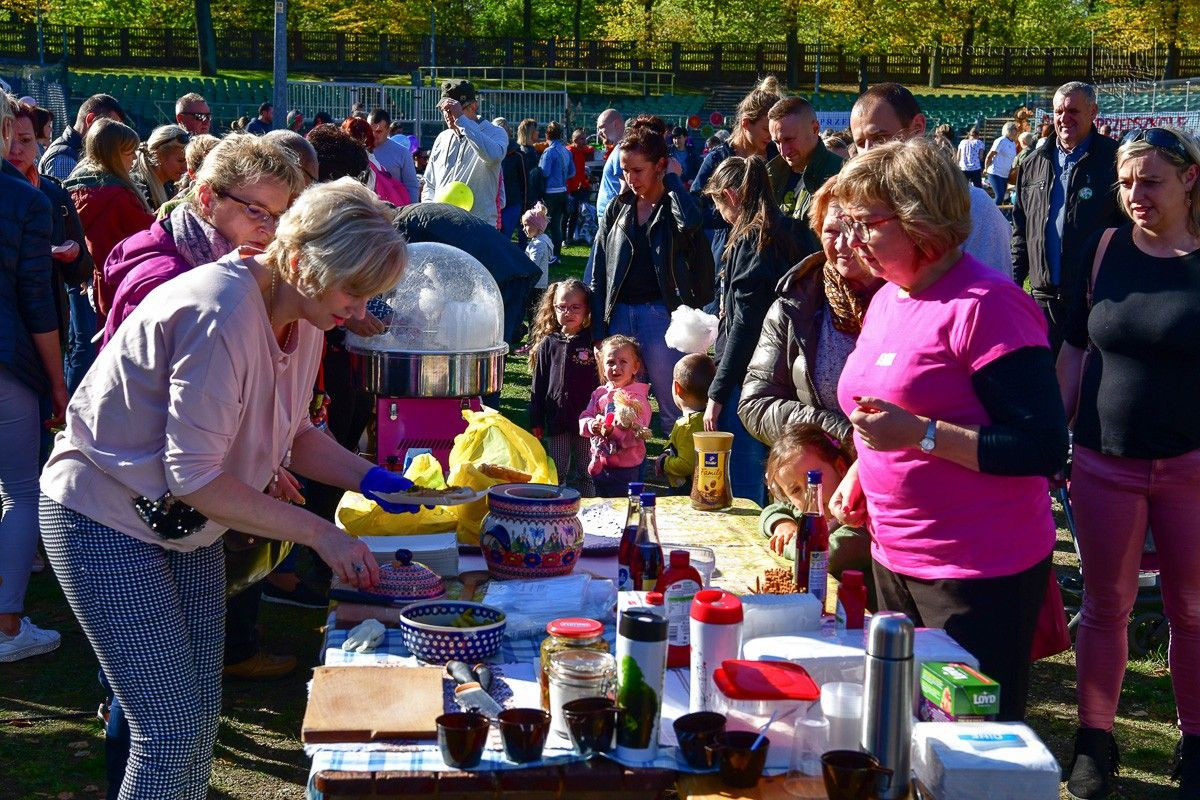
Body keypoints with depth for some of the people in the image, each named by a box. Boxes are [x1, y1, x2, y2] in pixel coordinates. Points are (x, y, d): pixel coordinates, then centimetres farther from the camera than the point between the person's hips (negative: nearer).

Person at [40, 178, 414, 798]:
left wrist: (368, 478, -5)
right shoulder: (223, 314, -29)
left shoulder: (302, 315, 0)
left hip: (185, 525, 9)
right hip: (107, 520, -9)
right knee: (173, 732, -8)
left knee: (200, 720, 11)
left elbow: (292, 432, 12)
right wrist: (318, 532, -26)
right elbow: (194, 474, -29)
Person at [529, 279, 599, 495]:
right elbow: (538, 385, 6)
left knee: (584, 474, 8)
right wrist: (536, 421, 3)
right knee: (557, 473, 8)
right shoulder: (548, 344, 4)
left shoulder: (593, 343, 0)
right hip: (556, 419, 1)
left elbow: (602, 381, 3)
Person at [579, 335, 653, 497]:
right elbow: (584, 418, 3)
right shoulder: (599, 393, 6)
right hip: (600, 464, 6)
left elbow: (638, 433, -20)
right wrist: (592, 426, -19)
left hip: (626, 468, -6)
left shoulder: (637, 398, -12)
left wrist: (613, 431, -33)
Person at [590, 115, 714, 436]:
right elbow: (598, 275, 11)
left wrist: (672, 179, -11)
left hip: (661, 314, -4)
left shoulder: (675, 206, 0)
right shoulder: (618, 208, 11)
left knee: (671, 408, -1)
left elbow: (690, 222, -28)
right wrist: (598, 334, 4)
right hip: (620, 313, 4)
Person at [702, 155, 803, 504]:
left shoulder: (750, 242, -14)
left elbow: (745, 325, -17)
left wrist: (717, 394, -14)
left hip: (746, 381, -9)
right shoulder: (781, 236, 12)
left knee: (741, 489, -3)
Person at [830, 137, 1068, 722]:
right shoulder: (886, 300, 10)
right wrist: (860, 473, 7)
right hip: (894, 558, 8)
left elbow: (1045, 449, -22)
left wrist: (921, 434, -26)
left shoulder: (985, 304, -17)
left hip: (981, 572, -8)